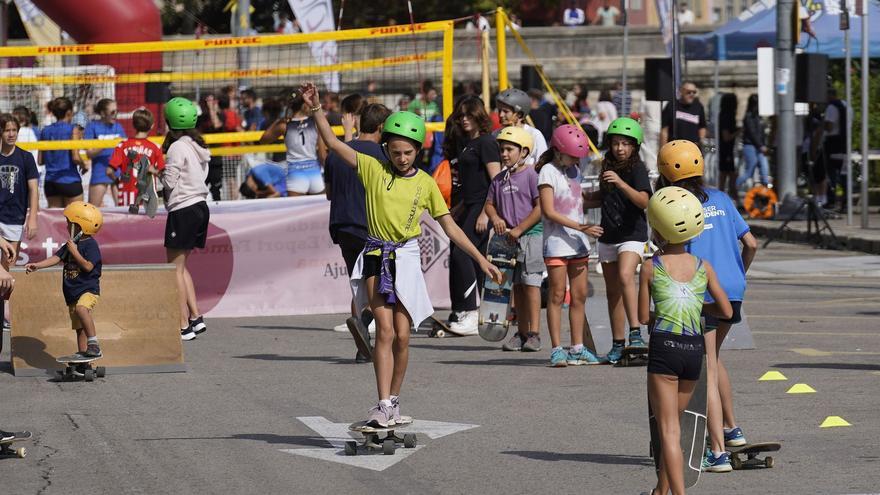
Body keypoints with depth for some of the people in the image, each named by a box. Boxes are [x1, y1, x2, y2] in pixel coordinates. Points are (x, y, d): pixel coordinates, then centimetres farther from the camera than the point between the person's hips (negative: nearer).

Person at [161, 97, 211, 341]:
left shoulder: (178, 148, -14)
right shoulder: (198, 147, 12)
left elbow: (169, 182, -15)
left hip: (183, 209, -9)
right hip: (200, 206, 9)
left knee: (176, 268, -3)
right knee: (182, 266, 18)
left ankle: (184, 326, -5)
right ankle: (196, 318, 13)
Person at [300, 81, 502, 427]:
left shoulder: (425, 183, 4)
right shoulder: (373, 169, 1)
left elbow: (449, 226, 8)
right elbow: (332, 142, -3)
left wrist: (480, 259, 5)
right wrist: (316, 109, -15)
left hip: (407, 258, 2)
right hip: (376, 257, -2)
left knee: (402, 336, 2)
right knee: (385, 329, -14)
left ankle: (393, 403, 18)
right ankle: (383, 407, -18)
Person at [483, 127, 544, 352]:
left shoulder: (531, 175, -8)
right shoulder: (499, 179, 11)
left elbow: (541, 207, -12)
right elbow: (489, 204, 19)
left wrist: (519, 229, -14)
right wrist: (495, 218, -4)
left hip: (531, 234, -6)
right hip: (509, 238, 6)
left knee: (530, 283, -9)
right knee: (517, 286, 10)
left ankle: (534, 334, -8)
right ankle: (521, 333, 16)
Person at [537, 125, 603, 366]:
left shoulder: (574, 170, 14)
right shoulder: (548, 171, -9)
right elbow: (549, 212, -16)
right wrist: (580, 227, -20)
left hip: (578, 241, 7)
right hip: (557, 241, -7)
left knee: (579, 296, 7)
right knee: (557, 295, -5)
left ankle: (577, 348, 12)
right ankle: (557, 350, -3)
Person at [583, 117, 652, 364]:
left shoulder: (637, 169, -10)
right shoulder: (608, 167, 9)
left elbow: (644, 201, -26)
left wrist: (620, 183, -37)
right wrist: (583, 198, 14)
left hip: (632, 234, -7)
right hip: (608, 236, 7)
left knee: (625, 276, -30)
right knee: (612, 291, 9)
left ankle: (635, 332, -33)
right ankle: (617, 344, 16)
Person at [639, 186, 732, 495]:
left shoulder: (651, 267, 0)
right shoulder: (703, 267, 7)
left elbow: (643, 317, 3)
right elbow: (726, 311, 9)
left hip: (664, 346, -4)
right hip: (695, 347, 4)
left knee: (668, 429, -4)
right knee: (674, 423, 21)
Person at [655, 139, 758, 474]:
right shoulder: (720, 200, 10)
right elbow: (750, 243, 9)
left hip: (700, 293, -6)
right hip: (732, 290, 6)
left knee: (706, 371, -3)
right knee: (712, 358, 27)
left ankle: (718, 452, -7)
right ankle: (731, 429, 34)